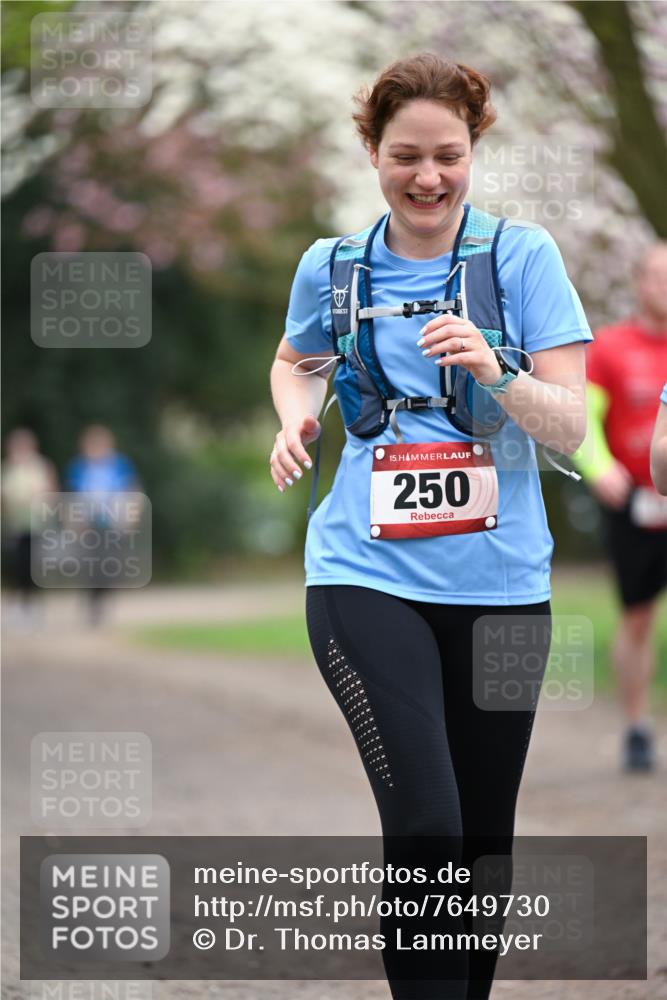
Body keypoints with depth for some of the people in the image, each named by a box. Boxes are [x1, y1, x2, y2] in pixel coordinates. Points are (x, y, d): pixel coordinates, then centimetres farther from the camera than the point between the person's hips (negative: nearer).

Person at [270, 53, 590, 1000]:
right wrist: (296, 418, 4)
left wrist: (495, 374, -24)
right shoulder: (330, 267, 4)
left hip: (500, 582, 1)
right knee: (425, 823, -18)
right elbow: (296, 361, 26)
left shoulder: (523, 256, -1)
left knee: (483, 840, 10)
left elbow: (570, 425, -5)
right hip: (366, 575, -1)